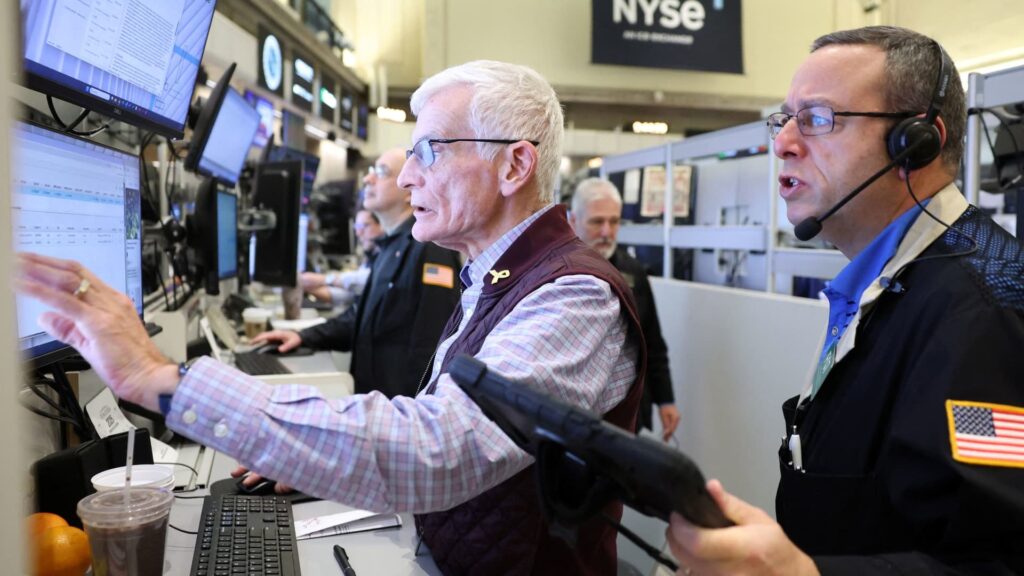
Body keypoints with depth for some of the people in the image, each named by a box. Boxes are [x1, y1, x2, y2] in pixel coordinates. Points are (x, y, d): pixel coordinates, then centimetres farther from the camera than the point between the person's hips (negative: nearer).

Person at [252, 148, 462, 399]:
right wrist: (304, 337, 7)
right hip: (375, 393, 9)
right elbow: (364, 316, 19)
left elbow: (430, 345, -24)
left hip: (397, 404, -9)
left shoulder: (430, 248, -18)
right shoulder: (391, 245, 14)